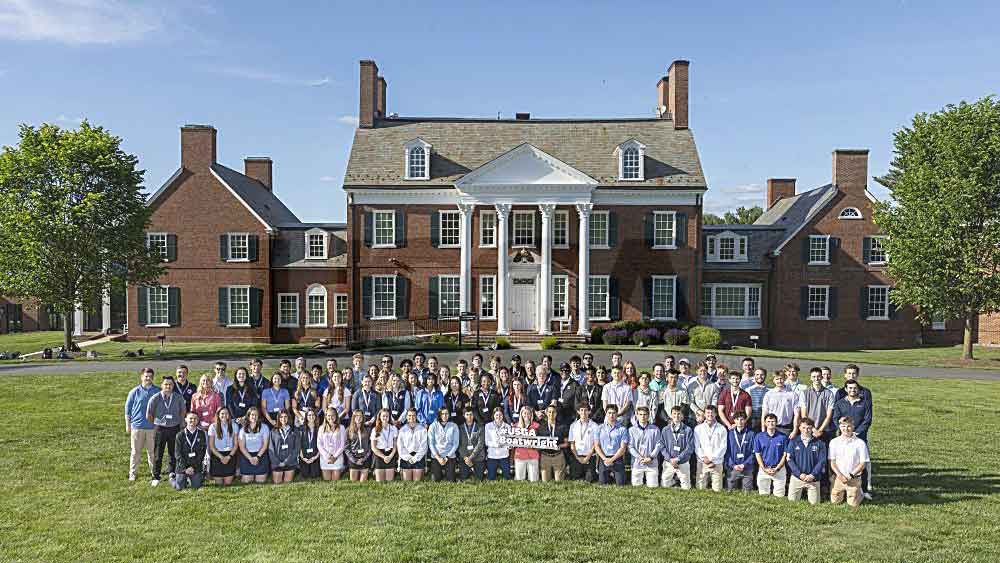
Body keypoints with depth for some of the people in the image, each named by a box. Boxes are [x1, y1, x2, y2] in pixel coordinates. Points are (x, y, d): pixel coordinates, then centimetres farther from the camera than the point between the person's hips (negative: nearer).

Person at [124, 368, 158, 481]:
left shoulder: (157, 391, 1)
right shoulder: (135, 392, -1)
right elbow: (127, 408, 5)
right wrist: (127, 425, 4)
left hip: (152, 426, 1)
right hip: (137, 426, -1)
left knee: (152, 451, 7)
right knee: (135, 452, 5)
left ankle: (154, 473, 16)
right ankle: (132, 474, 15)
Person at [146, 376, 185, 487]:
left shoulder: (179, 397, -2)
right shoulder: (155, 398, -7)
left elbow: (183, 411, 13)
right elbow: (148, 415, 3)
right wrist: (155, 424, 10)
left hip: (174, 429, 1)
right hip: (159, 429, -1)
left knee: (173, 454, 9)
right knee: (157, 455, 4)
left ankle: (172, 475, 22)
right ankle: (156, 477, 14)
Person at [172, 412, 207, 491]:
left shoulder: (201, 434, -1)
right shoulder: (180, 435, -3)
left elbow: (202, 452, -3)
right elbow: (178, 453, -5)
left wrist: (193, 467, -10)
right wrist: (185, 468, -12)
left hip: (196, 466, 1)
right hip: (182, 466, -1)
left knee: (196, 487, -2)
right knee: (179, 488, 0)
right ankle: (173, 478, 31)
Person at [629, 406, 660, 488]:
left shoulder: (655, 429, 3)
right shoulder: (632, 430, 1)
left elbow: (658, 445, 0)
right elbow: (630, 447, -2)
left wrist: (651, 457, -11)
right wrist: (640, 458, -13)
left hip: (651, 462, 0)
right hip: (637, 462, 0)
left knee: (653, 486, 1)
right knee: (636, 485, 4)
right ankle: (641, 479, 31)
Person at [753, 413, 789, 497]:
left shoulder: (783, 437, -3)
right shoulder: (759, 436, 0)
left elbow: (785, 455, -1)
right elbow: (757, 454, 1)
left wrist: (776, 469, -9)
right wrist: (764, 469, -9)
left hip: (779, 469, -1)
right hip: (763, 469, 1)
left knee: (779, 495, 2)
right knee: (763, 495, 6)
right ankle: (769, 487, 34)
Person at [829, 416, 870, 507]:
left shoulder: (860, 443, -5)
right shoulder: (834, 442, 1)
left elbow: (863, 463, -4)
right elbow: (832, 461, 2)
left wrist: (851, 475, -13)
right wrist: (840, 475, -12)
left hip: (854, 478, -2)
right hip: (838, 477, 2)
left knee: (853, 504, -1)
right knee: (834, 501, 3)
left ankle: (860, 493, 29)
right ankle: (843, 493, 32)